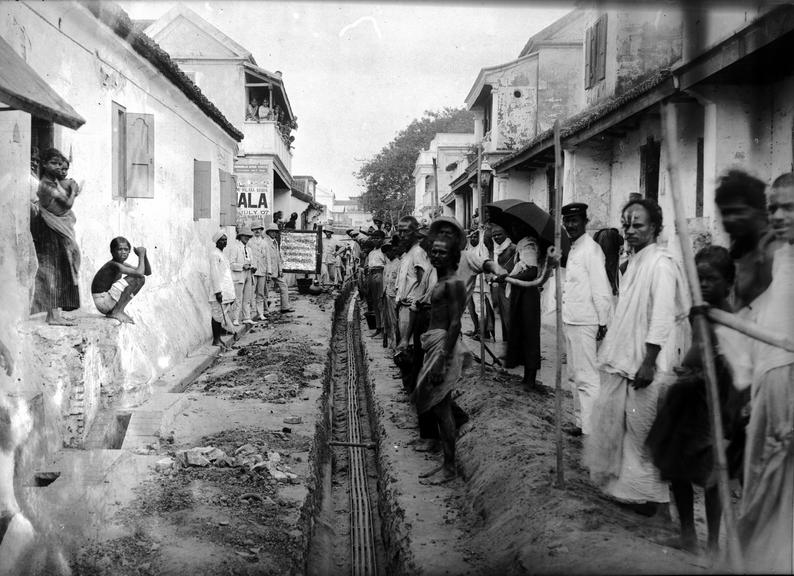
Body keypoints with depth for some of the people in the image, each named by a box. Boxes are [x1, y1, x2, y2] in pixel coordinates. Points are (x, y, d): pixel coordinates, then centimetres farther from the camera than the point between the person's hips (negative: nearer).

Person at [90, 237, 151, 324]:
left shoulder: (121, 264, 9)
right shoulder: (114, 265, -19)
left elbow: (148, 272, 10)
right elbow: (139, 273, -32)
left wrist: (144, 256, -4)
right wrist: (141, 255, -19)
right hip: (102, 301, -9)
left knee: (141, 279, 8)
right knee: (134, 278, -20)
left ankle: (119, 310, 8)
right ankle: (117, 312, -14)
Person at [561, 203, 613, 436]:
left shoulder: (591, 249, -14)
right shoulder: (573, 249, 14)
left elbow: (601, 289, -17)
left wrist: (603, 322, -17)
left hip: (584, 323, -10)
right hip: (570, 321, 10)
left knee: (587, 378, -6)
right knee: (575, 376, 17)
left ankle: (592, 431, 0)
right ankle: (581, 421, 29)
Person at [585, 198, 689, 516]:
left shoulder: (660, 264, -15)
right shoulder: (635, 262, 11)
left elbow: (663, 319, -20)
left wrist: (648, 362, -21)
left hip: (646, 363, -9)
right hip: (624, 359, 9)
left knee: (642, 429, 2)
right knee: (610, 418, 14)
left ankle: (645, 493, 18)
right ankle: (618, 478, 31)